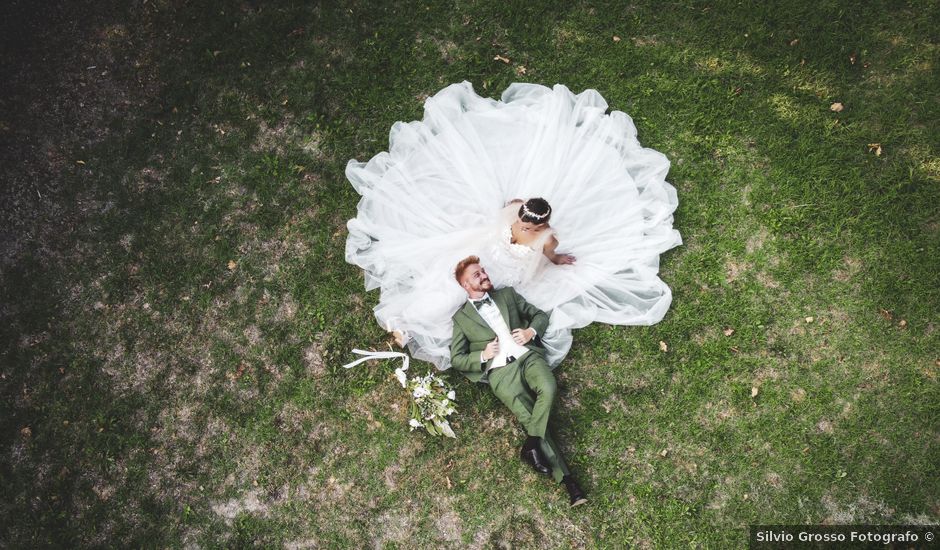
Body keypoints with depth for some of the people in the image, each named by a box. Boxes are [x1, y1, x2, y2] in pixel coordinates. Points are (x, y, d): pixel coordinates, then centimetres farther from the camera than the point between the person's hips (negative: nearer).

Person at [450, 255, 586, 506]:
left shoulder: (507, 293, 21)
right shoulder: (461, 317, 14)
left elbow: (540, 314, 23)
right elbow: (456, 359, 14)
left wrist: (531, 331, 1)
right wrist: (482, 355, -4)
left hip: (528, 356, 2)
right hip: (500, 372, -2)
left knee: (548, 388, -32)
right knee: (530, 418, -20)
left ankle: (530, 446, -21)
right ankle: (567, 480, -17)